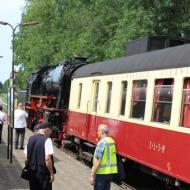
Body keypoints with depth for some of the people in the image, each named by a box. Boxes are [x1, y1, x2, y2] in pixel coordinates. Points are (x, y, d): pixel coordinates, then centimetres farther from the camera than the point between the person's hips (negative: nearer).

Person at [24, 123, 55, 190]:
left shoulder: (30, 139, 5)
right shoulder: (47, 140, -14)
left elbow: (27, 158, 8)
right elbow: (47, 159, -20)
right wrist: (51, 173, -12)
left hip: (32, 172, 6)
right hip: (43, 173, -6)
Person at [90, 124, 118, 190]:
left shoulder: (101, 143, -17)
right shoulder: (112, 141, 9)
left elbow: (98, 161, -20)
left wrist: (92, 175, -17)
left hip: (101, 173, -8)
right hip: (110, 172, 8)